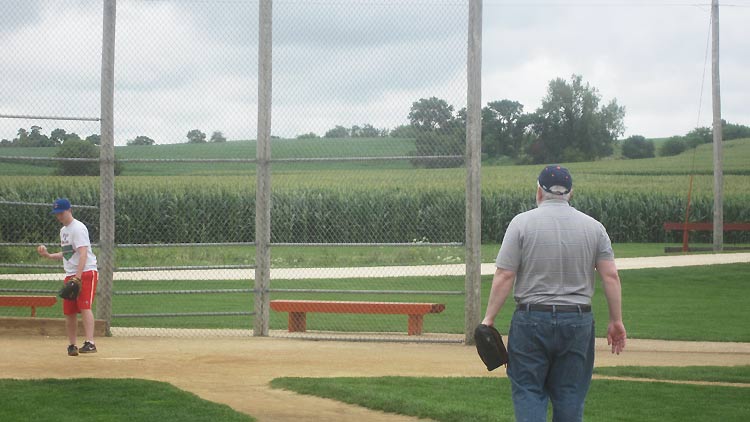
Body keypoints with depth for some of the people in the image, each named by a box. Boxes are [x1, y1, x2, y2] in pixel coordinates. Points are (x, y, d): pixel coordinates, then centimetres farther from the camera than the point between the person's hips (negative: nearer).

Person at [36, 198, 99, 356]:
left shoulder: (78, 228, -11)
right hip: (70, 275, 9)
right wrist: (47, 255, 15)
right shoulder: (63, 230, 18)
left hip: (86, 272, -9)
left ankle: (90, 343, -27)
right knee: (69, 312, 7)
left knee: (84, 306, -20)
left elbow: (83, 254, -21)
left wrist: (78, 277, -29)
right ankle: (72, 345, 17)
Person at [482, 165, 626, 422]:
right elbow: (610, 276, -1)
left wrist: (489, 319, -4)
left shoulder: (522, 222, -4)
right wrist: (616, 321, 4)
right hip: (578, 321, 3)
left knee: (528, 391, 3)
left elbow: (504, 277, -9)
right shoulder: (593, 227, 4)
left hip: (531, 320, -3)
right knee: (570, 395, 10)